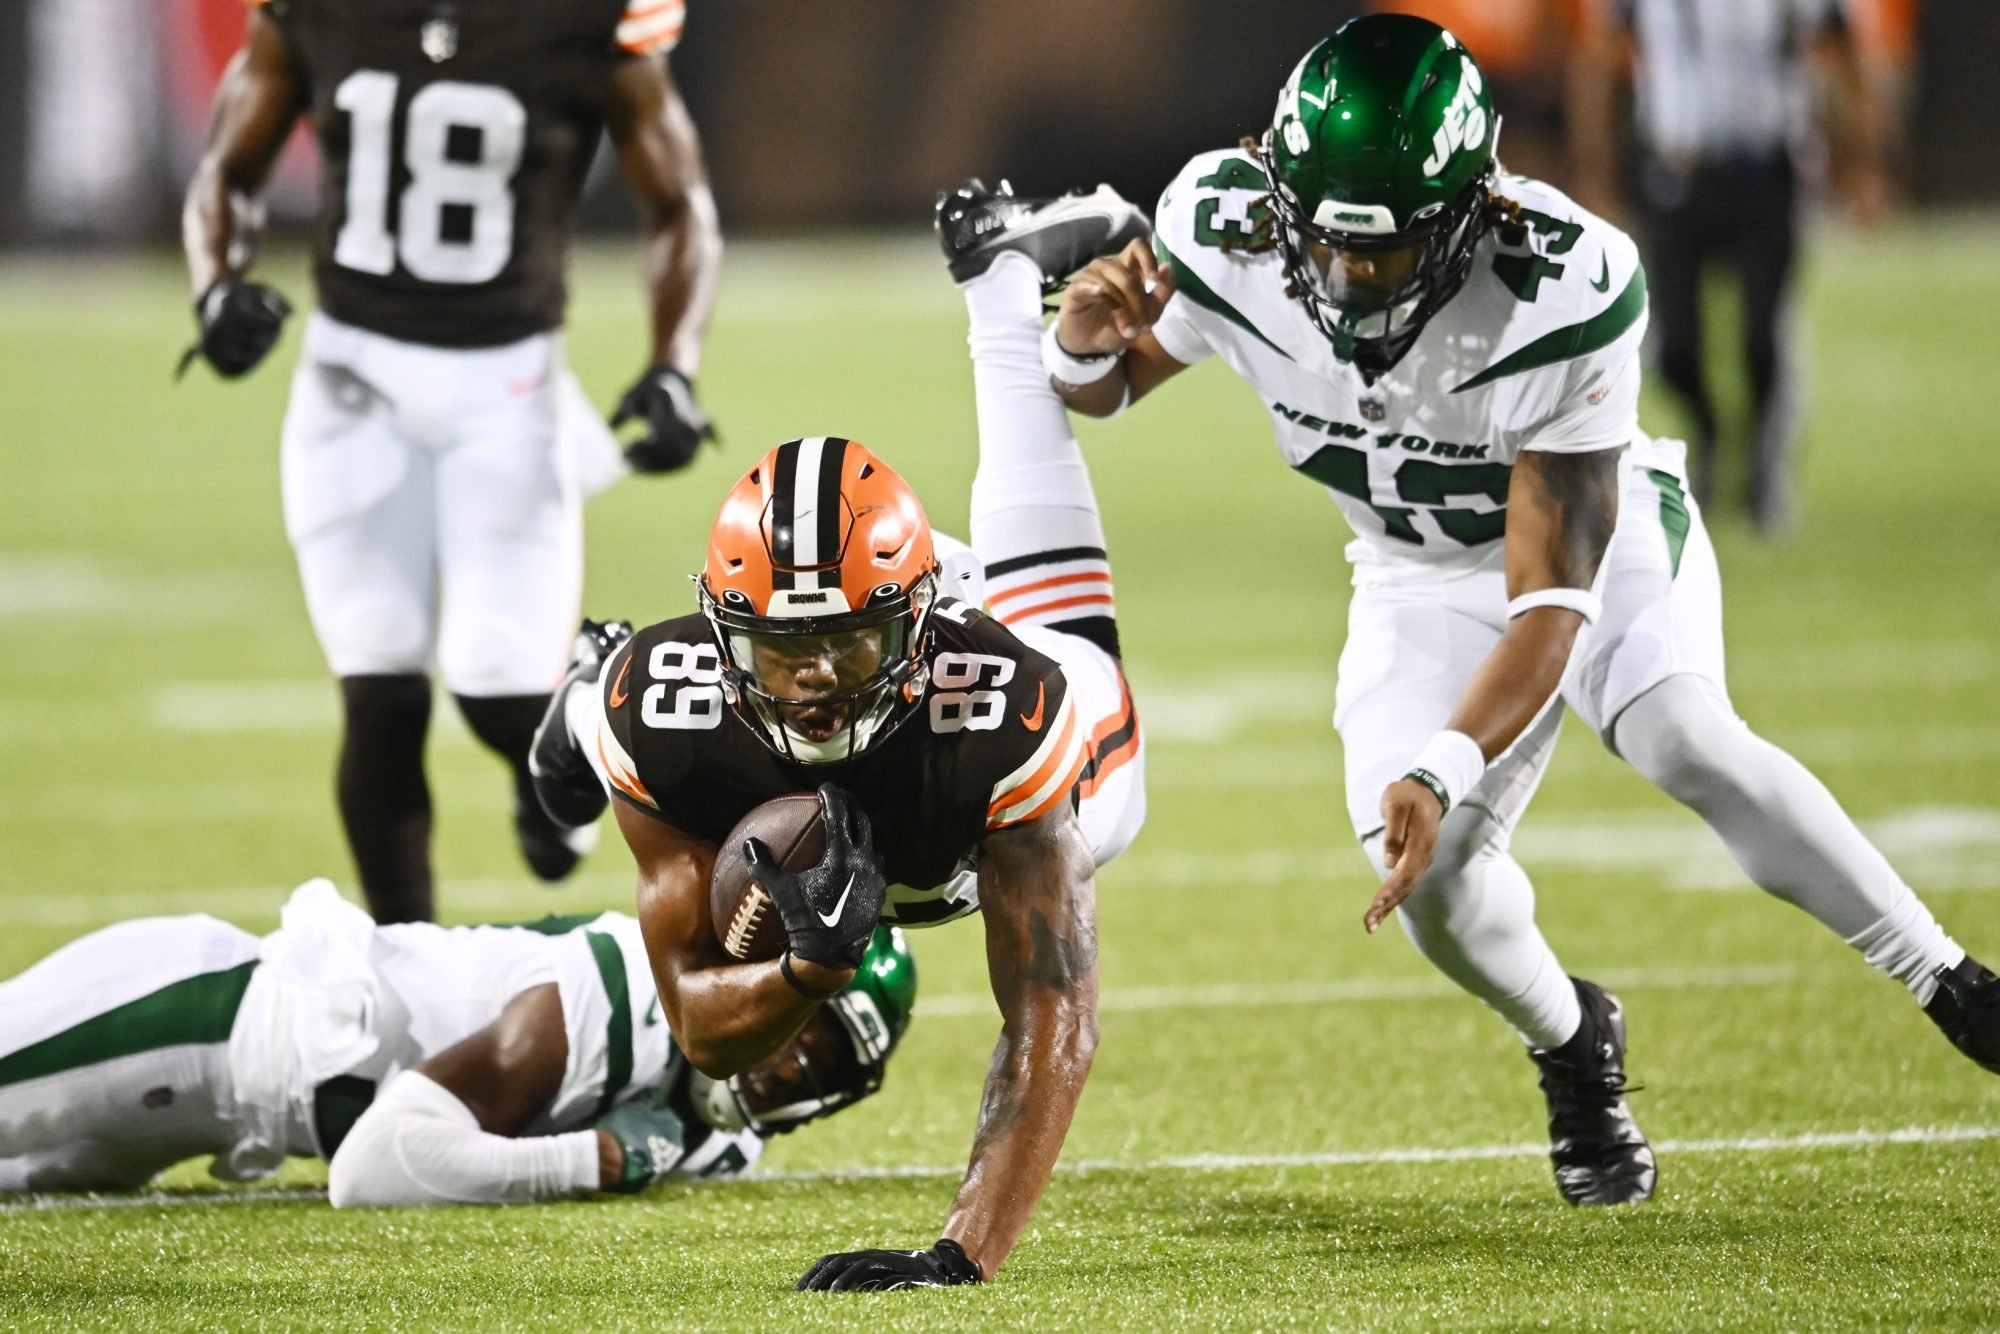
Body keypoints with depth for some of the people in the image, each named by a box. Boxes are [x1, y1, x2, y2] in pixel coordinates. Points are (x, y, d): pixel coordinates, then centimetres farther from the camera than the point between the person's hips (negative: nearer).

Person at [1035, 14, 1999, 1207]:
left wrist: (1439, 770, -47)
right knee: (1432, 878, -15)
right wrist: (1085, 346, -31)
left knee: (1680, 739, -31)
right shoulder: (1226, 232, -27)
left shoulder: (1562, 292, -38)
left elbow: (1552, 595, -35)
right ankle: (1575, 1048, 18)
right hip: (1424, 580, 3)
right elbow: (1106, 387, -5)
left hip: (1598, 525, -3)